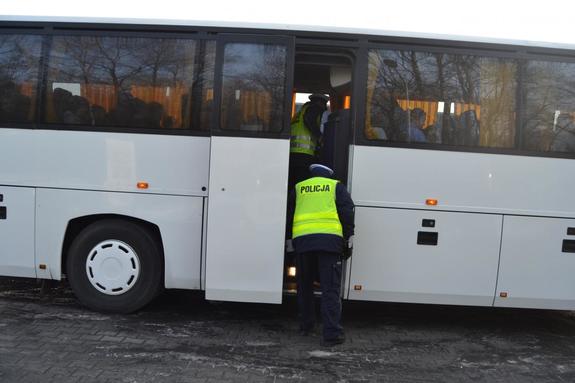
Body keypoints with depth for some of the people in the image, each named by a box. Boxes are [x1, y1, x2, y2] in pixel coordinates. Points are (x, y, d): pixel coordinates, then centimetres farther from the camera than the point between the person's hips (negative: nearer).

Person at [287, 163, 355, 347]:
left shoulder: (298, 188, 21)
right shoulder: (336, 186, 16)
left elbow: (288, 215, 21)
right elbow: (348, 211, 4)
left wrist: (289, 239, 28)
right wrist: (347, 236, 10)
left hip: (302, 239, 2)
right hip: (329, 240, -2)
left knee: (304, 286, 17)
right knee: (330, 288, -2)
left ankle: (306, 325, 25)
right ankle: (331, 333, -6)